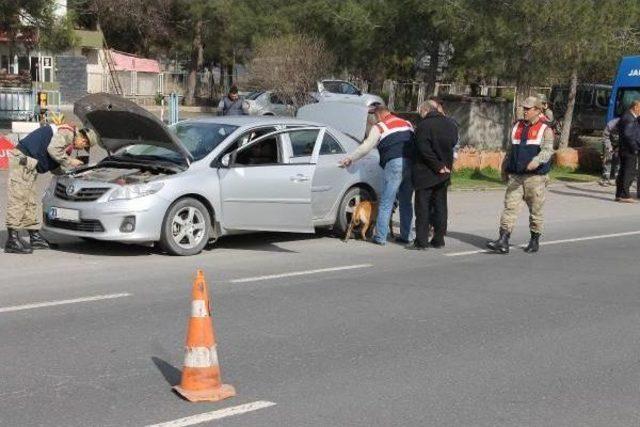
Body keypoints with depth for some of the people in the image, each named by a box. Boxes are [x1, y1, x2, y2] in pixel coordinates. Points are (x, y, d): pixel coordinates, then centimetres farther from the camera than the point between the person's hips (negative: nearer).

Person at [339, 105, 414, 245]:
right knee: (406, 202, 14)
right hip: (412, 164, 6)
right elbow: (415, 143, 24)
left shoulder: (379, 127, 7)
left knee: (385, 203, -1)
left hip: (395, 163, -6)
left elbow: (366, 147, 4)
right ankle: (405, 235, 15)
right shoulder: (407, 124, 23)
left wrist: (349, 159, 14)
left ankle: (380, 237, -2)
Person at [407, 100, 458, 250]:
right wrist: (443, 166, 10)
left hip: (425, 173, -6)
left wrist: (438, 166, -14)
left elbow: (424, 150, -19)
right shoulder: (450, 124, 7)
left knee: (423, 207, -2)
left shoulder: (424, 126, -14)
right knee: (440, 207, 12)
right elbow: (453, 144, 11)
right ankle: (439, 240, 16)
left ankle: (421, 241, -3)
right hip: (443, 175, 6)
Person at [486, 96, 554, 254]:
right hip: (515, 176, 4)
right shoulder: (517, 127, 15)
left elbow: (548, 150, -16)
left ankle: (535, 241, 21)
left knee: (535, 210, 6)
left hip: (535, 177, -4)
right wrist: (504, 168, 24)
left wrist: (537, 161, -34)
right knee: (510, 206, -6)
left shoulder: (545, 130, -1)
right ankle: (503, 242, -11)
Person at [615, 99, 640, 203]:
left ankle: (619, 195, 18)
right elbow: (627, 134, -24)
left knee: (623, 173, 13)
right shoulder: (629, 118, -15)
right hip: (630, 151, -10)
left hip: (625, 150, 10)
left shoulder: (631, 117, 18)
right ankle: (624, 195, -5)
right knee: (629, 173, -7)